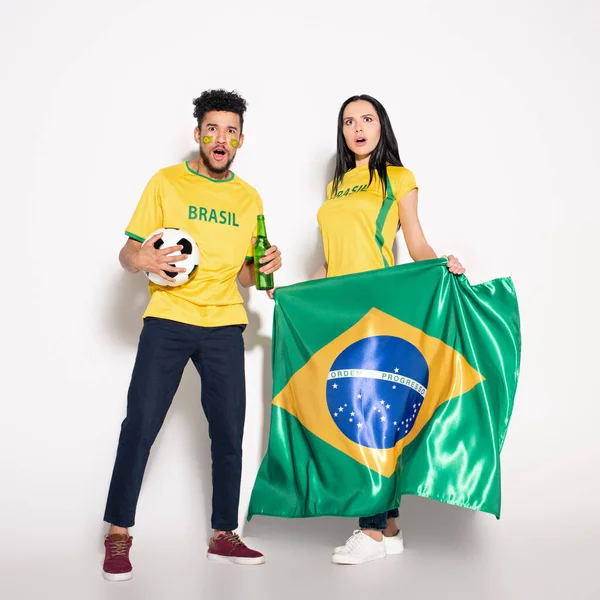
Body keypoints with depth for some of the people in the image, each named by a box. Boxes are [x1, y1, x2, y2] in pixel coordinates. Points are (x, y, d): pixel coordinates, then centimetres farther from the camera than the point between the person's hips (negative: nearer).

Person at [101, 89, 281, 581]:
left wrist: (264, 267, -3)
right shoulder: (167, 183, 3)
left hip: (224, 325, 3)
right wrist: (143, 259, -21)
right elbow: (128, 253, 1)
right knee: (140, 424, -7)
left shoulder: (249, 198, 14)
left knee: (229, 430, 2)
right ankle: (118, 534, 7)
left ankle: (224, 535, 15)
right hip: (168, 319, -3)